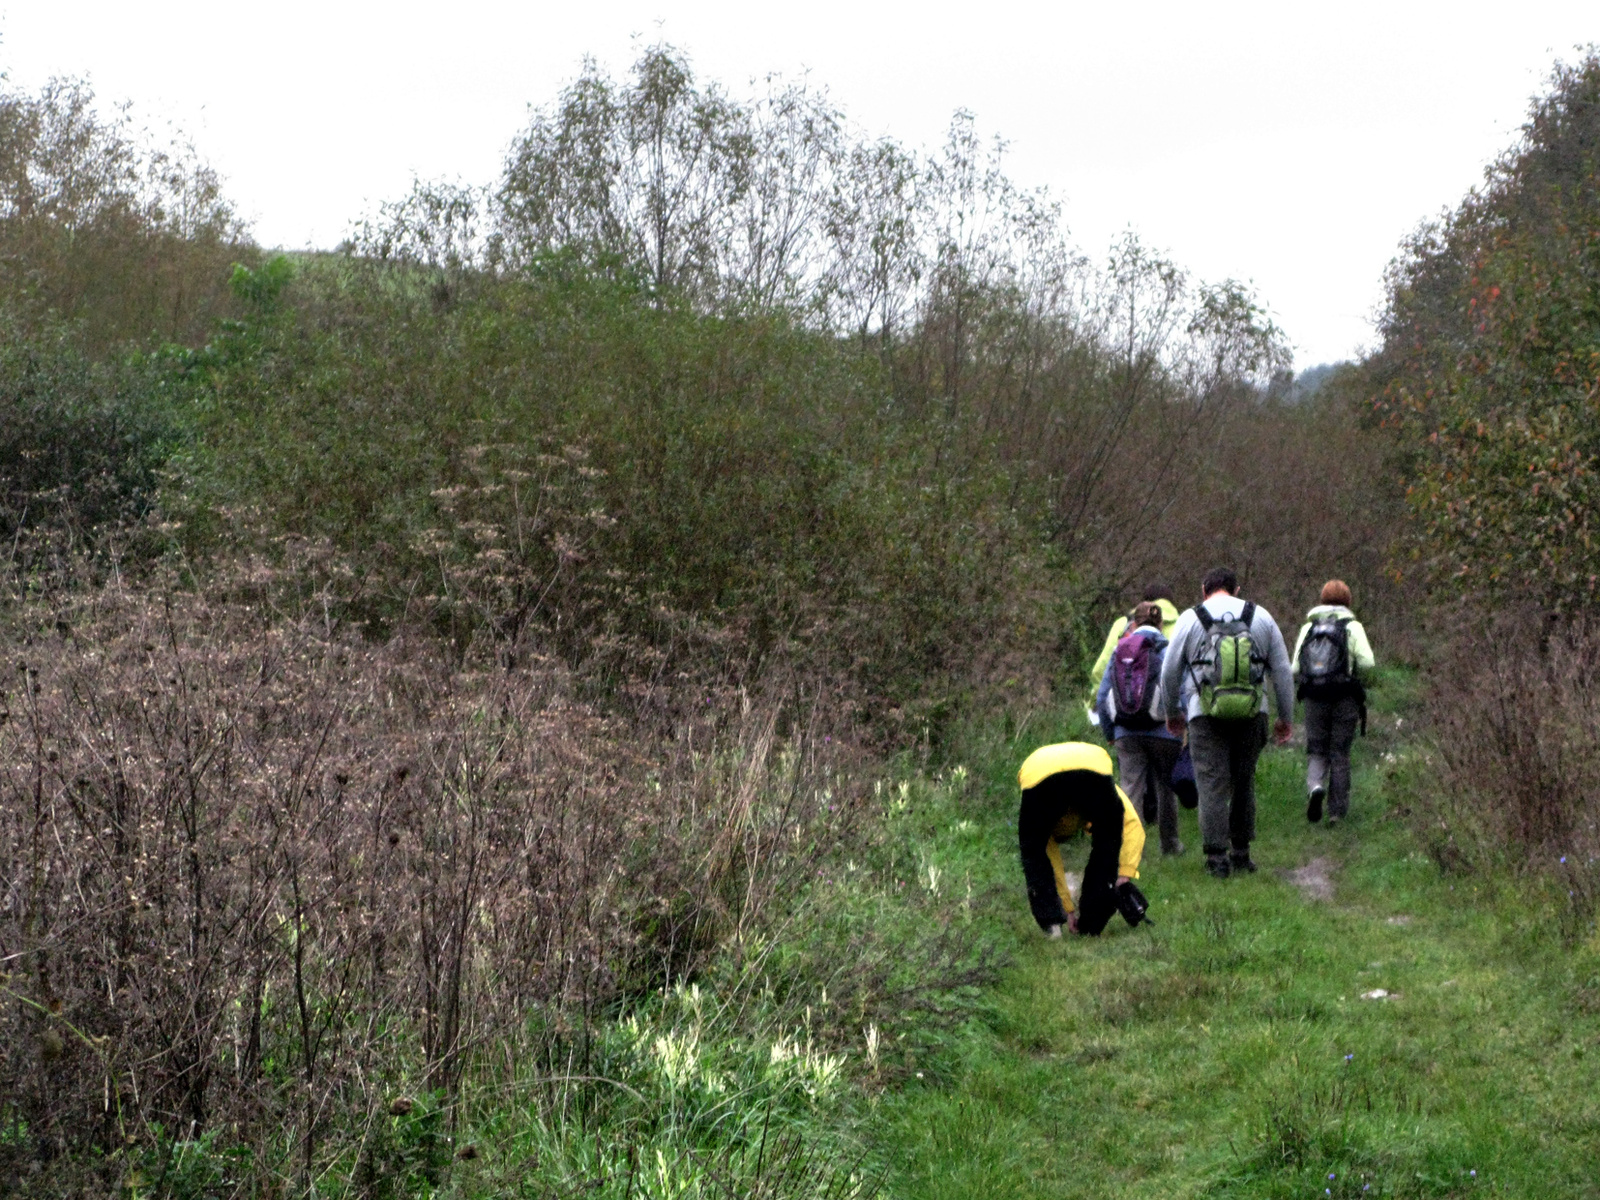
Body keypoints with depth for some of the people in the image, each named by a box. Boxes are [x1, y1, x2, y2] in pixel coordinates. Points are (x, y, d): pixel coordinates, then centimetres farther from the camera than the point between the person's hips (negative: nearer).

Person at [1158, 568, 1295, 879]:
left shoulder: (1190, 619, 5)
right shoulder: (1261, 617, 10)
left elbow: (1169, 671, 7)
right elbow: (1283, 670, 10)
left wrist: (1172, 712, 22)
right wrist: (1286, 717, 17)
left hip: (1206, 714, -2)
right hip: (1252, 713, 2)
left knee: (1212, 785, -2)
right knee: (1244, 782, 14)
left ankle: (1217, 857, -7)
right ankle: (1241, 852, 17)